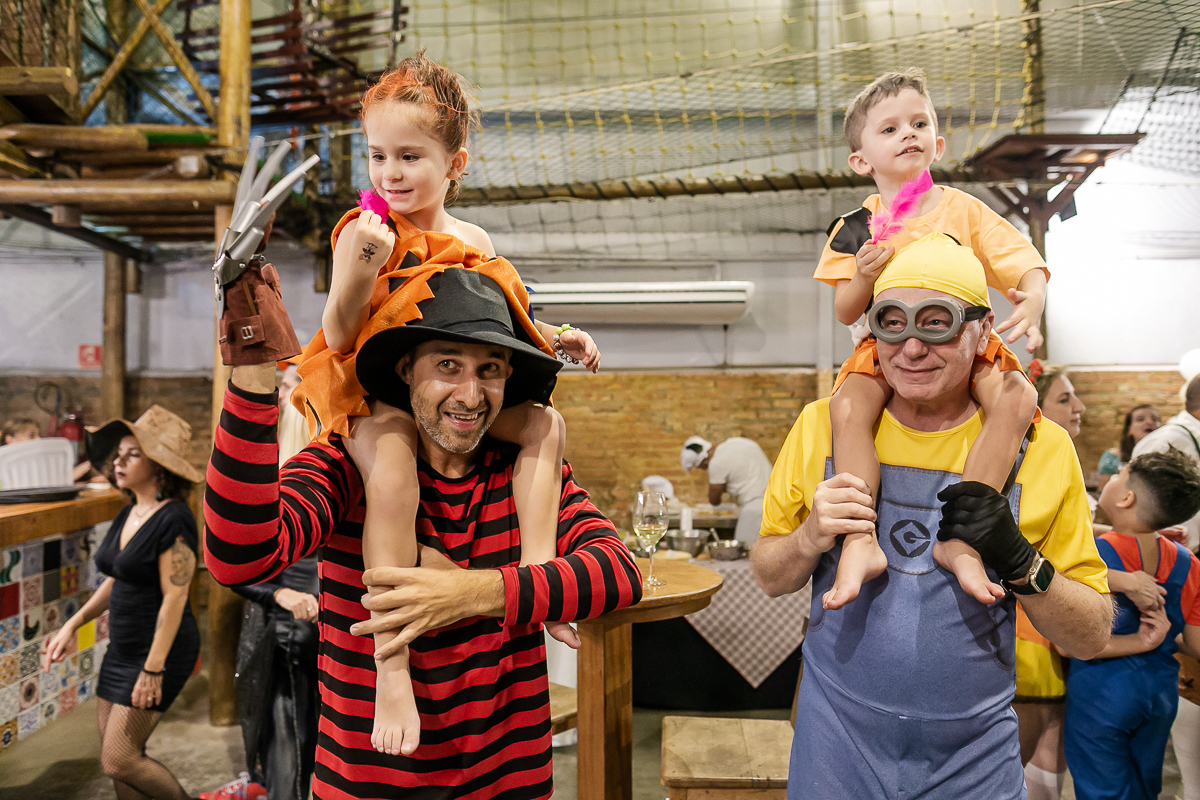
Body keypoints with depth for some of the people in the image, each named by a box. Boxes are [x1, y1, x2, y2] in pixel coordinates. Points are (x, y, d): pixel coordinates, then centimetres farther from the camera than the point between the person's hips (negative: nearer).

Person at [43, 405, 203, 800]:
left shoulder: (173, 520, -19)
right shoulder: (127, 515, 9)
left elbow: (174, 597, -22)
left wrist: (153, 669, -22)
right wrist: (73, 625, 14)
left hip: (161, 651, -9)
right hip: (122, 649, 9)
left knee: (119, 760, -5)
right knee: (116, 755, 13)